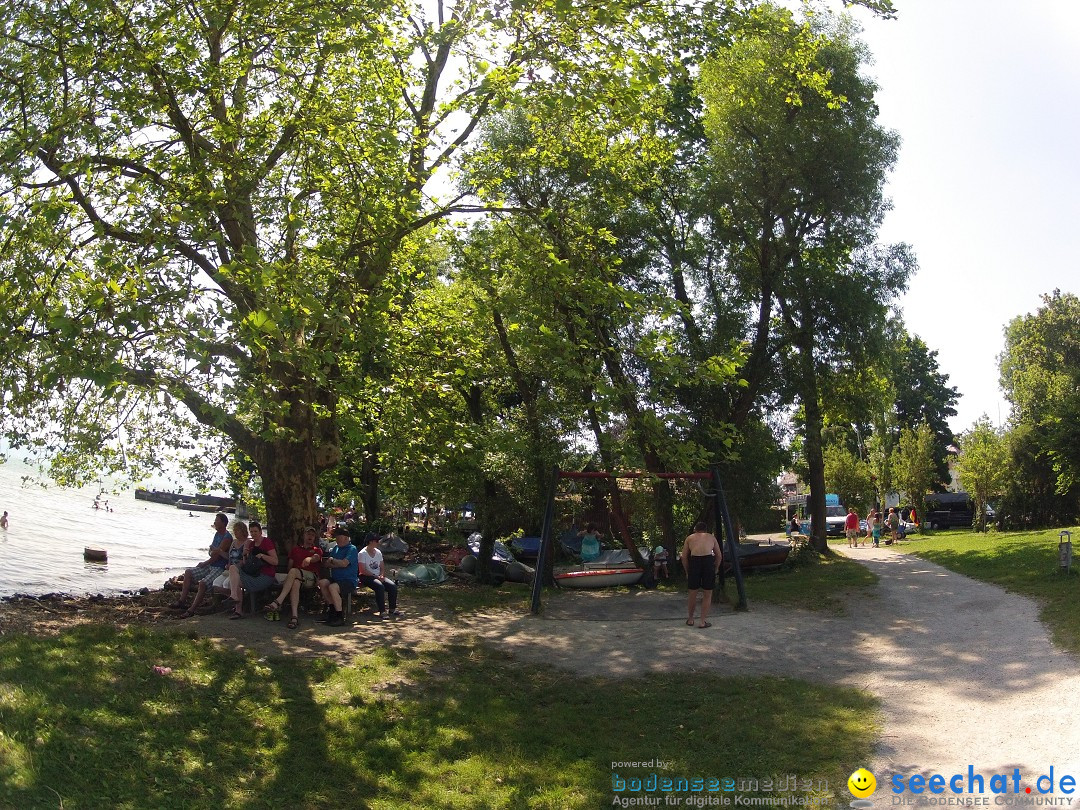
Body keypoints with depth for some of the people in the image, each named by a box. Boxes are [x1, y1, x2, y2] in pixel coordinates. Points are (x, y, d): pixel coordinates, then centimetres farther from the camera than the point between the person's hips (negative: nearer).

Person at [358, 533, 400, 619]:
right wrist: (376, 576, -18)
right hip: (366, 577, -6)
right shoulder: (362, 554, -8)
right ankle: (382, 611, -29)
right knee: (380, 586, -34)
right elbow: (363, 571, -15)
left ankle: (393, 609, -9)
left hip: (378, 576, 6)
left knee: (393, 585, -18)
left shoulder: (378, 553, 12)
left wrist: (381, 575, -8)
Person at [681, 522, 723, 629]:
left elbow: (684, 557, 13)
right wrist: (715, 569, 25)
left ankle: (690, 619, 27)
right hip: (708, 560, -1)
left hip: (694, 561, 1)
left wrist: (687, 571, 20)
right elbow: (719, 555, 19)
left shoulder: (690, 538, 22)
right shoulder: (711, 537, 24)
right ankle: (703, 621, 12)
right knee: (708, 594, 11)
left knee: (693, 594, 15)